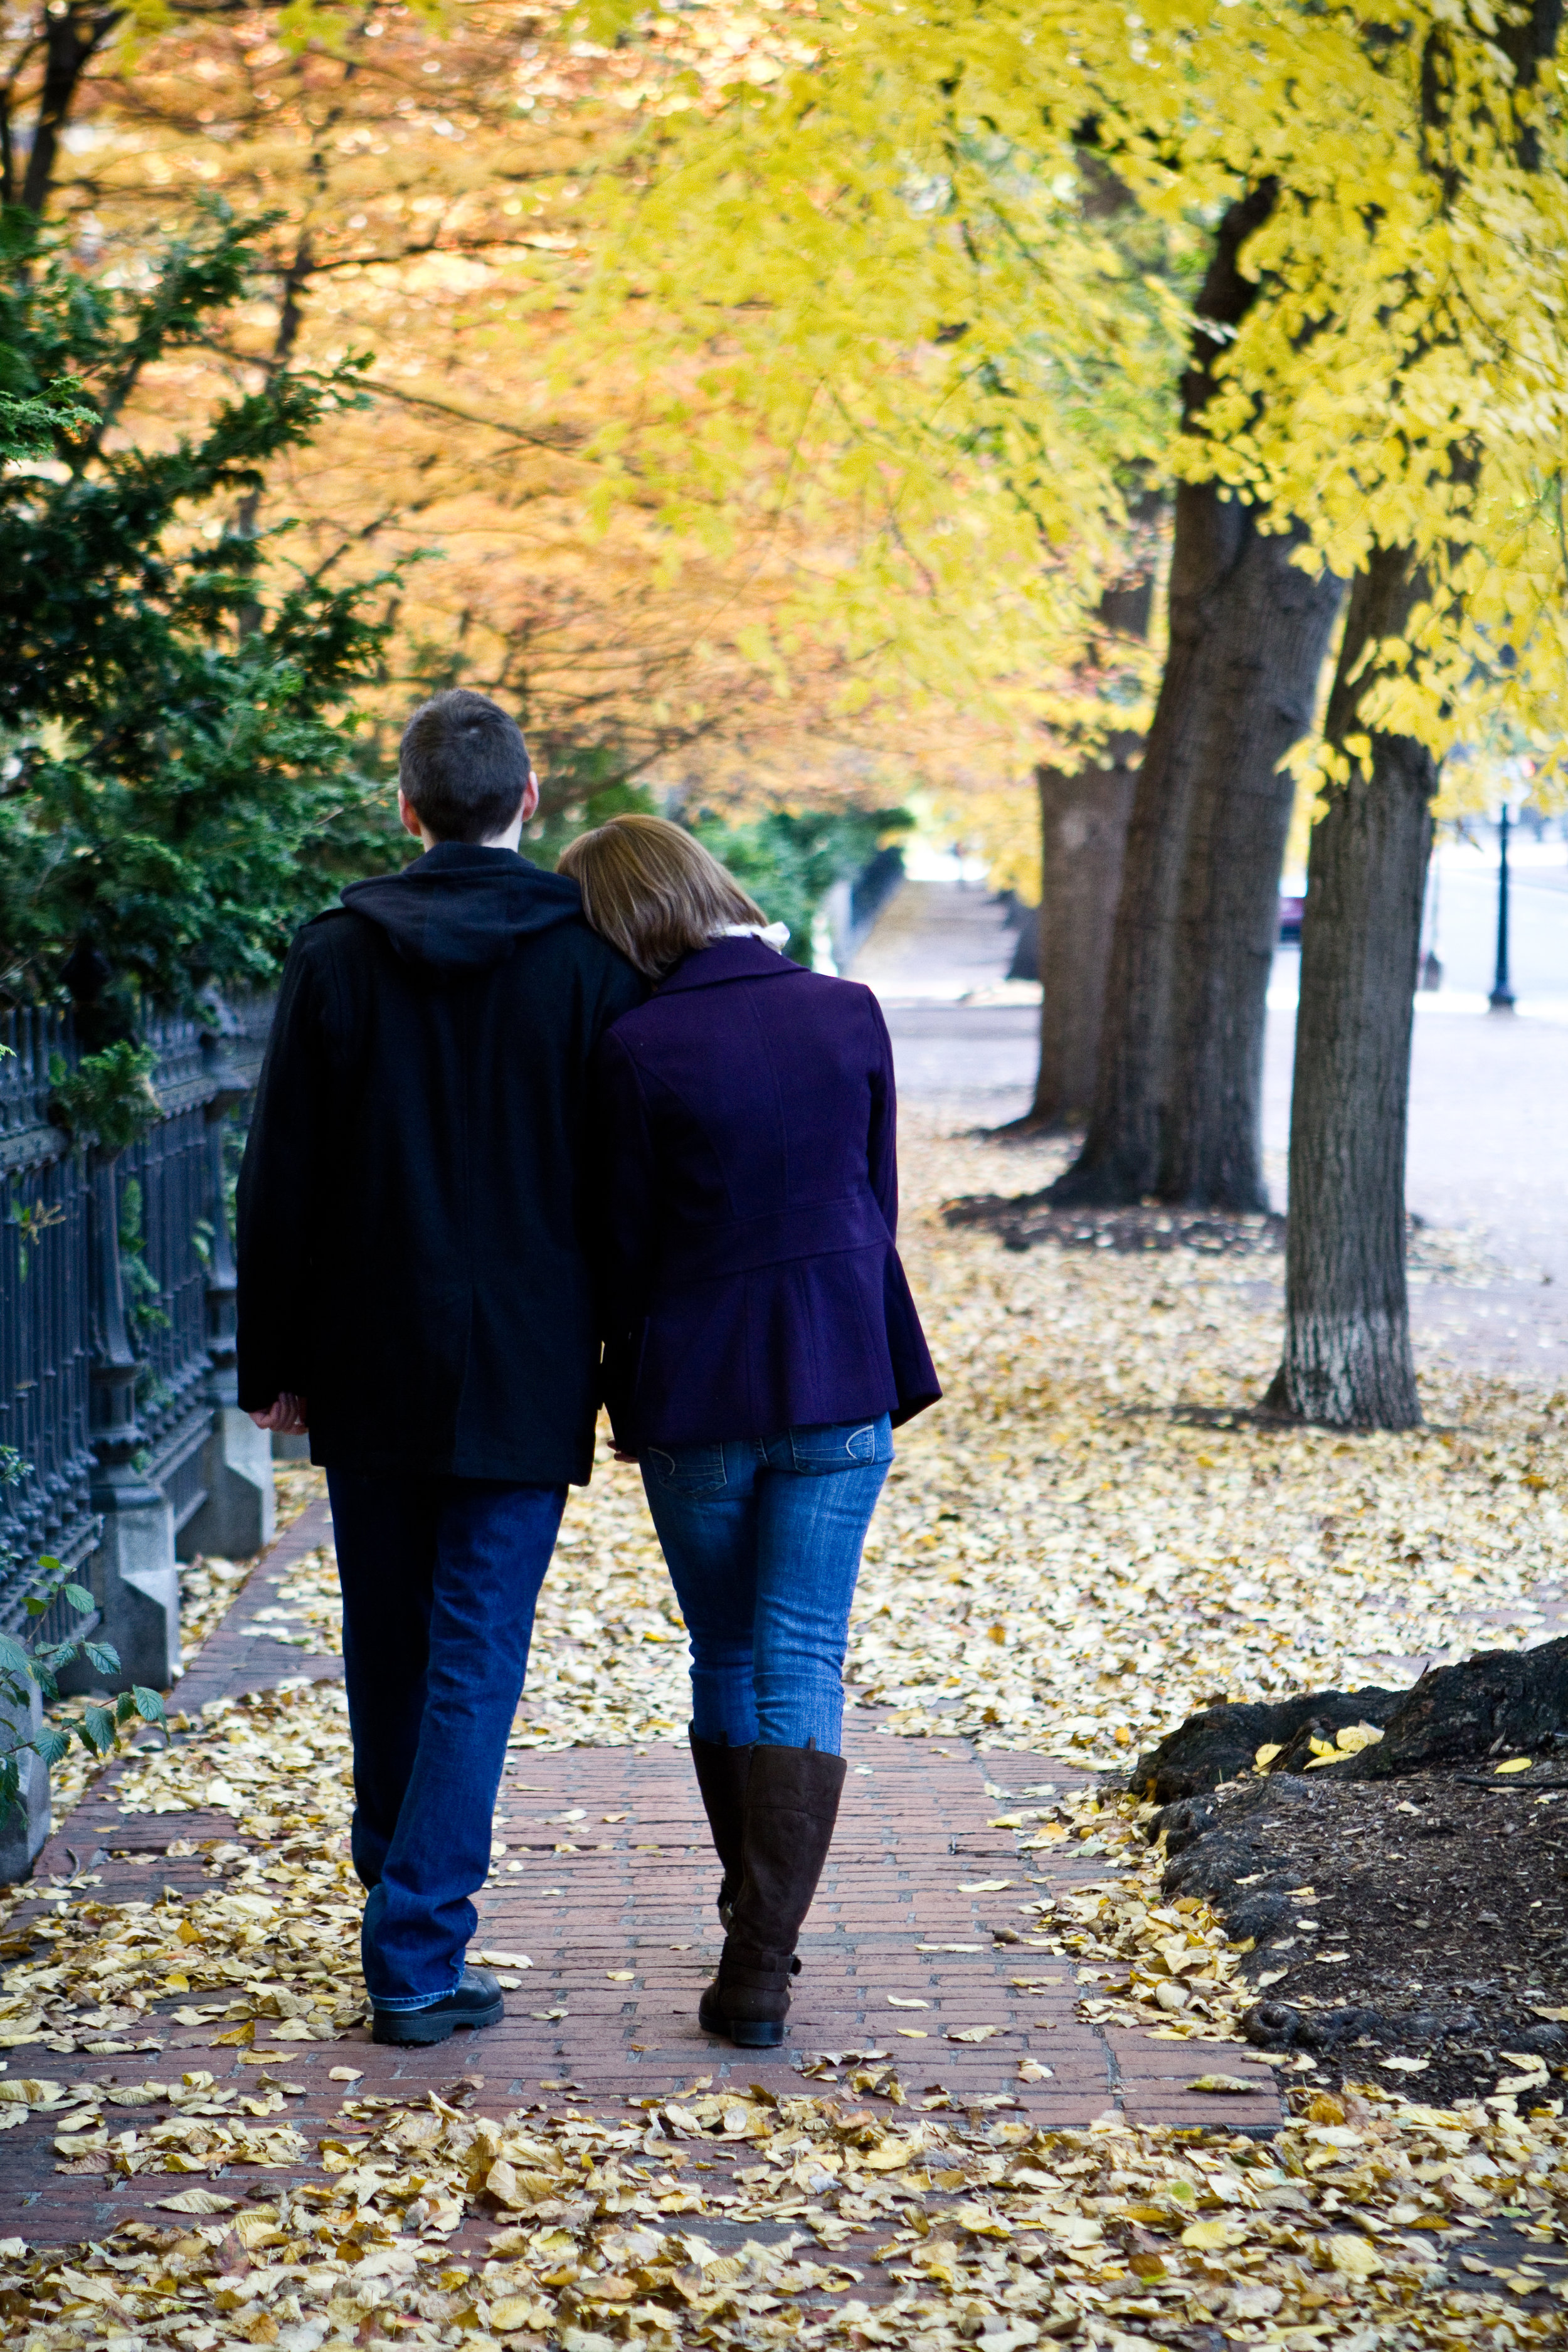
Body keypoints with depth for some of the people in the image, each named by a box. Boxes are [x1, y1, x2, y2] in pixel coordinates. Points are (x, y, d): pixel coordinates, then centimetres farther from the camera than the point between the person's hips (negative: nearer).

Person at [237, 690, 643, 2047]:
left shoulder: (336, 957, -1)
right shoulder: (590, 964, -5)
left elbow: (282, 1180, 1)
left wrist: (274, 1362, 8)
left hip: (370, 1373, 2)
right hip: (524, 1374, -2)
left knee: (389, 1655, 15)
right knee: (475, 1662, 0)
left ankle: (403, 1904, 27)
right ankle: (418, 1954, -4)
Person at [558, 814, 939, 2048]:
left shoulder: (636, 1051, -12)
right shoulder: (849, 1015, -1)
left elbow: (623, 1248, -5)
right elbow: (877, 1200, 7)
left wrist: (628, 1390, 10)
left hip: (694, 1398, -1)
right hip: (839, 1387, 2)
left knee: (725, 1662, 15)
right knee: (803, 1665, 2)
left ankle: (754, 1938, 23)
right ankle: (761, 1967, -6)